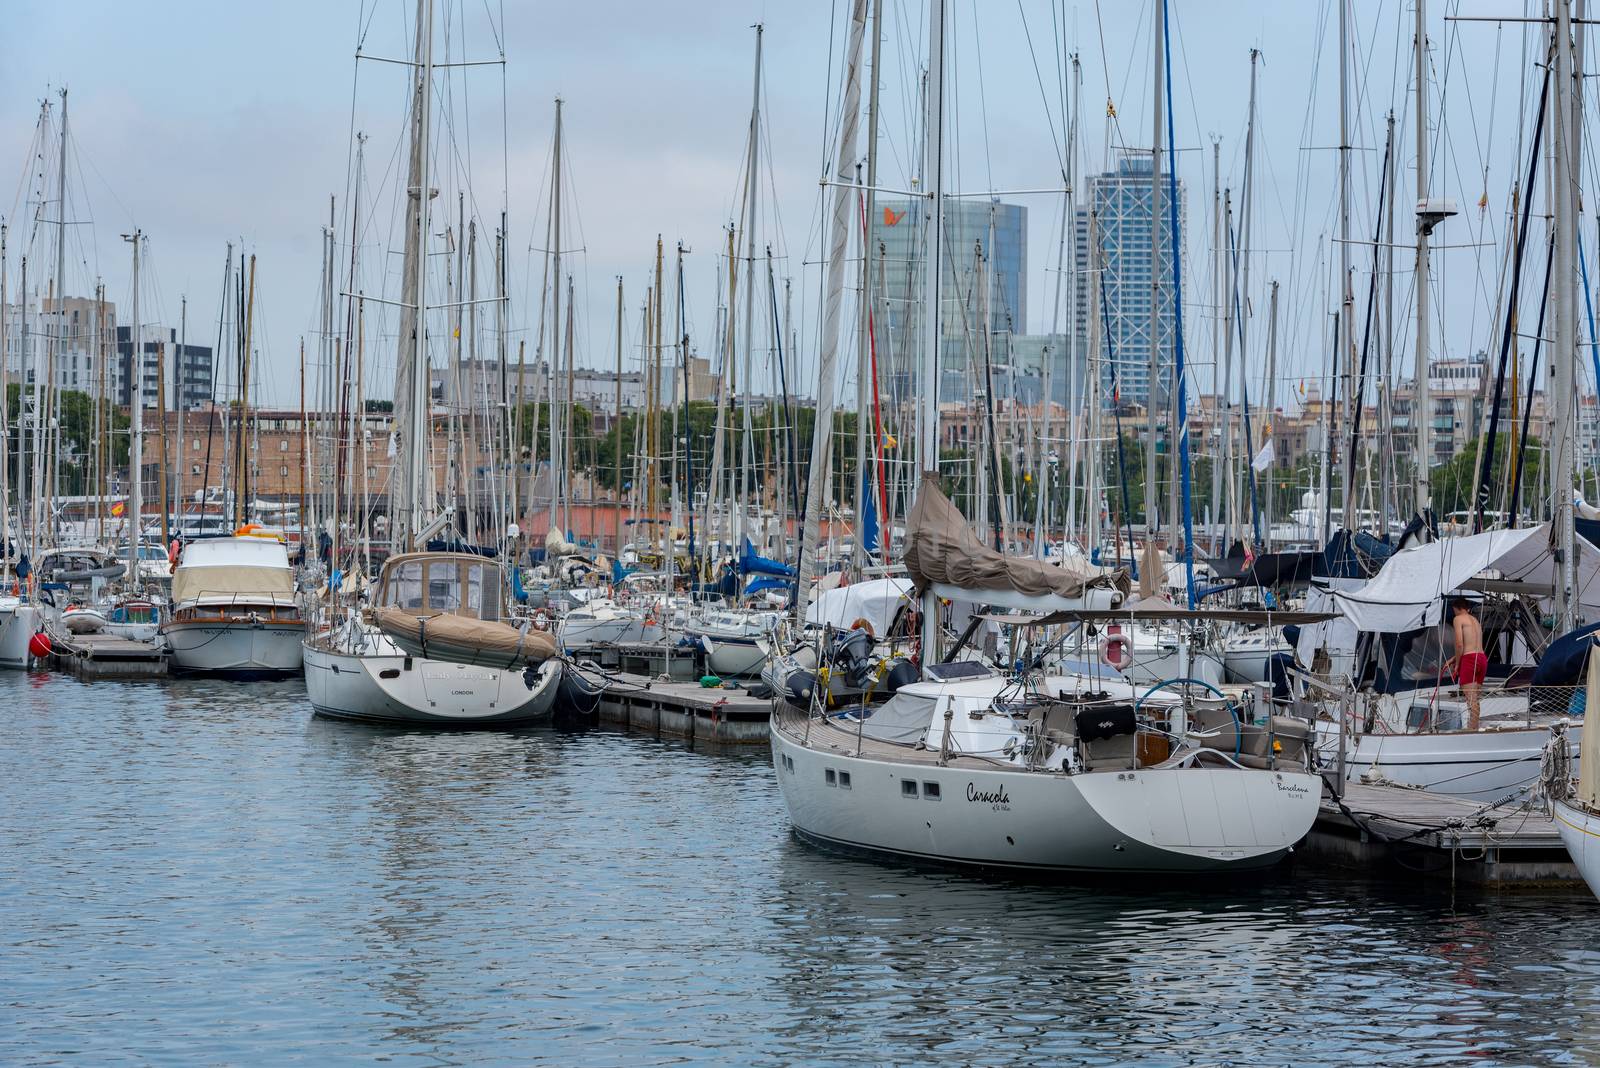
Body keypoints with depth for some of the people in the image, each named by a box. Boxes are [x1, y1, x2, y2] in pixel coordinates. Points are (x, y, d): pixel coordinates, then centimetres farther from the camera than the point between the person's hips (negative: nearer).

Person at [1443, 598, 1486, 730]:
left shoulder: (1458, 619, -1)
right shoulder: (1475, 620, 23)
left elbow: (1459, 644, -11)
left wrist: (1457, 663, -1)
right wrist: (1453, 659, 26)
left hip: (1469, 659, -8)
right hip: (1482, 657, 8)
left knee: (1471, 699, -12)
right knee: (1475, 699, 13)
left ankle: (1471, 729, -17)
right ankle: (1475, 729, 16)